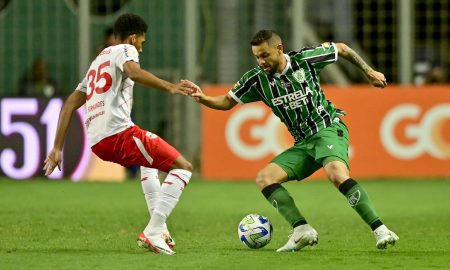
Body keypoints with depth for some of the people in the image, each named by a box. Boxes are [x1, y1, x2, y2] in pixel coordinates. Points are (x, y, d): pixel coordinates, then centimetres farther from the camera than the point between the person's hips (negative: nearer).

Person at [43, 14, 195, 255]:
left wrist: (57, 148, 25)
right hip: (119, 132, -9)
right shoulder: (125, 50, 8)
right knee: (183, 167, -5)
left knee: (149, 161, 37)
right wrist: (169, 87, -25)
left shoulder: (96, 63, 31)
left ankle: (158, 228, 23)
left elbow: (70, 104, 27)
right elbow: (134, 73, -18)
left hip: (96, 142, 9)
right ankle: (152, 233, -17)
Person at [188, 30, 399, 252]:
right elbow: (227, 102, 7)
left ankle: (380, 230, -33)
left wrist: (369, 72, 12)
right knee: (264, 178, -12)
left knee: (336, 173, -34)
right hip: (303, 143, 6)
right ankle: (302, 230, -22)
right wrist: (203, 99, -13)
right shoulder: (257, 79, -1)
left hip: (329, 128, -6)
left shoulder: (304, 59, -10)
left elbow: (342, 49, 6)